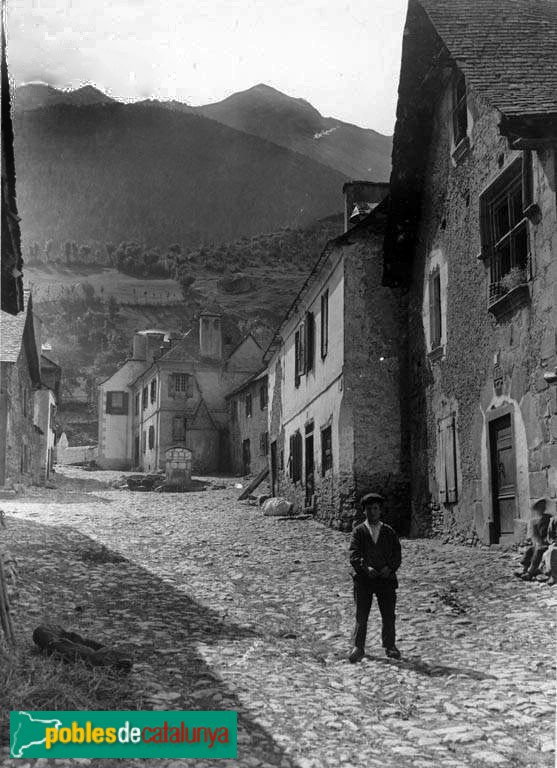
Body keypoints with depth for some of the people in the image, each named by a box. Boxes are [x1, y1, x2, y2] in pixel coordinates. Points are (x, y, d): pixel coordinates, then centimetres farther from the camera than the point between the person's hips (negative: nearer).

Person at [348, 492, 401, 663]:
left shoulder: (389, 532, 11)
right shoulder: (358, 531, 5)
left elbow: (397, 554, 5)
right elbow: (354, 555, -6)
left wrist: (390, 567, -14)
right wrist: (365, 567, -23)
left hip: (386, 578, 1)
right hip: (363, 579, -1)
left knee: (389, 615, 3)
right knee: (361, 615, -3)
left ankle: (390, 646, 21)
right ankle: (358, 648, 7)